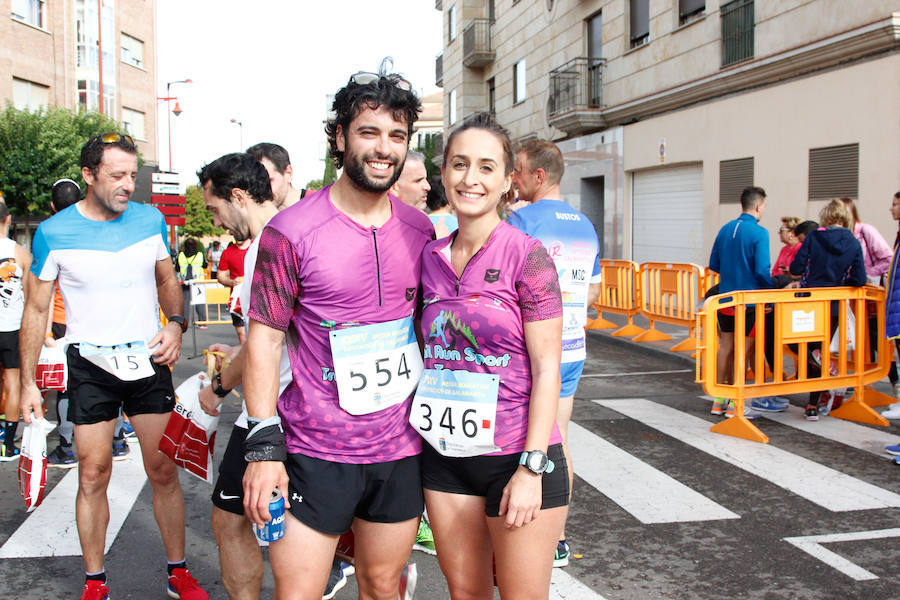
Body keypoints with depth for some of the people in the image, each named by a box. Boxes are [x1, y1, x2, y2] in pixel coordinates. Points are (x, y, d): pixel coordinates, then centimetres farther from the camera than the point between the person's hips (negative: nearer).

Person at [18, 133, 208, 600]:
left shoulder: (150, 220, 0)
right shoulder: (53, 233, -6)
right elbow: (36, 308, 1)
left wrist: (175, 324, -6)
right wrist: (28, 382, 0)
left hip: (148, 360, 2)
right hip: (90, 366, -1)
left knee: (163, 471, 4)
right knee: (93, 475, 5)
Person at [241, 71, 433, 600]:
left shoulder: (421, 232, 4)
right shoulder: (291, 232, -9)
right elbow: (265, 339, -8)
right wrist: (264, 446, -12)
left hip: (401, 449, 4)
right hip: (315, 452, -4)